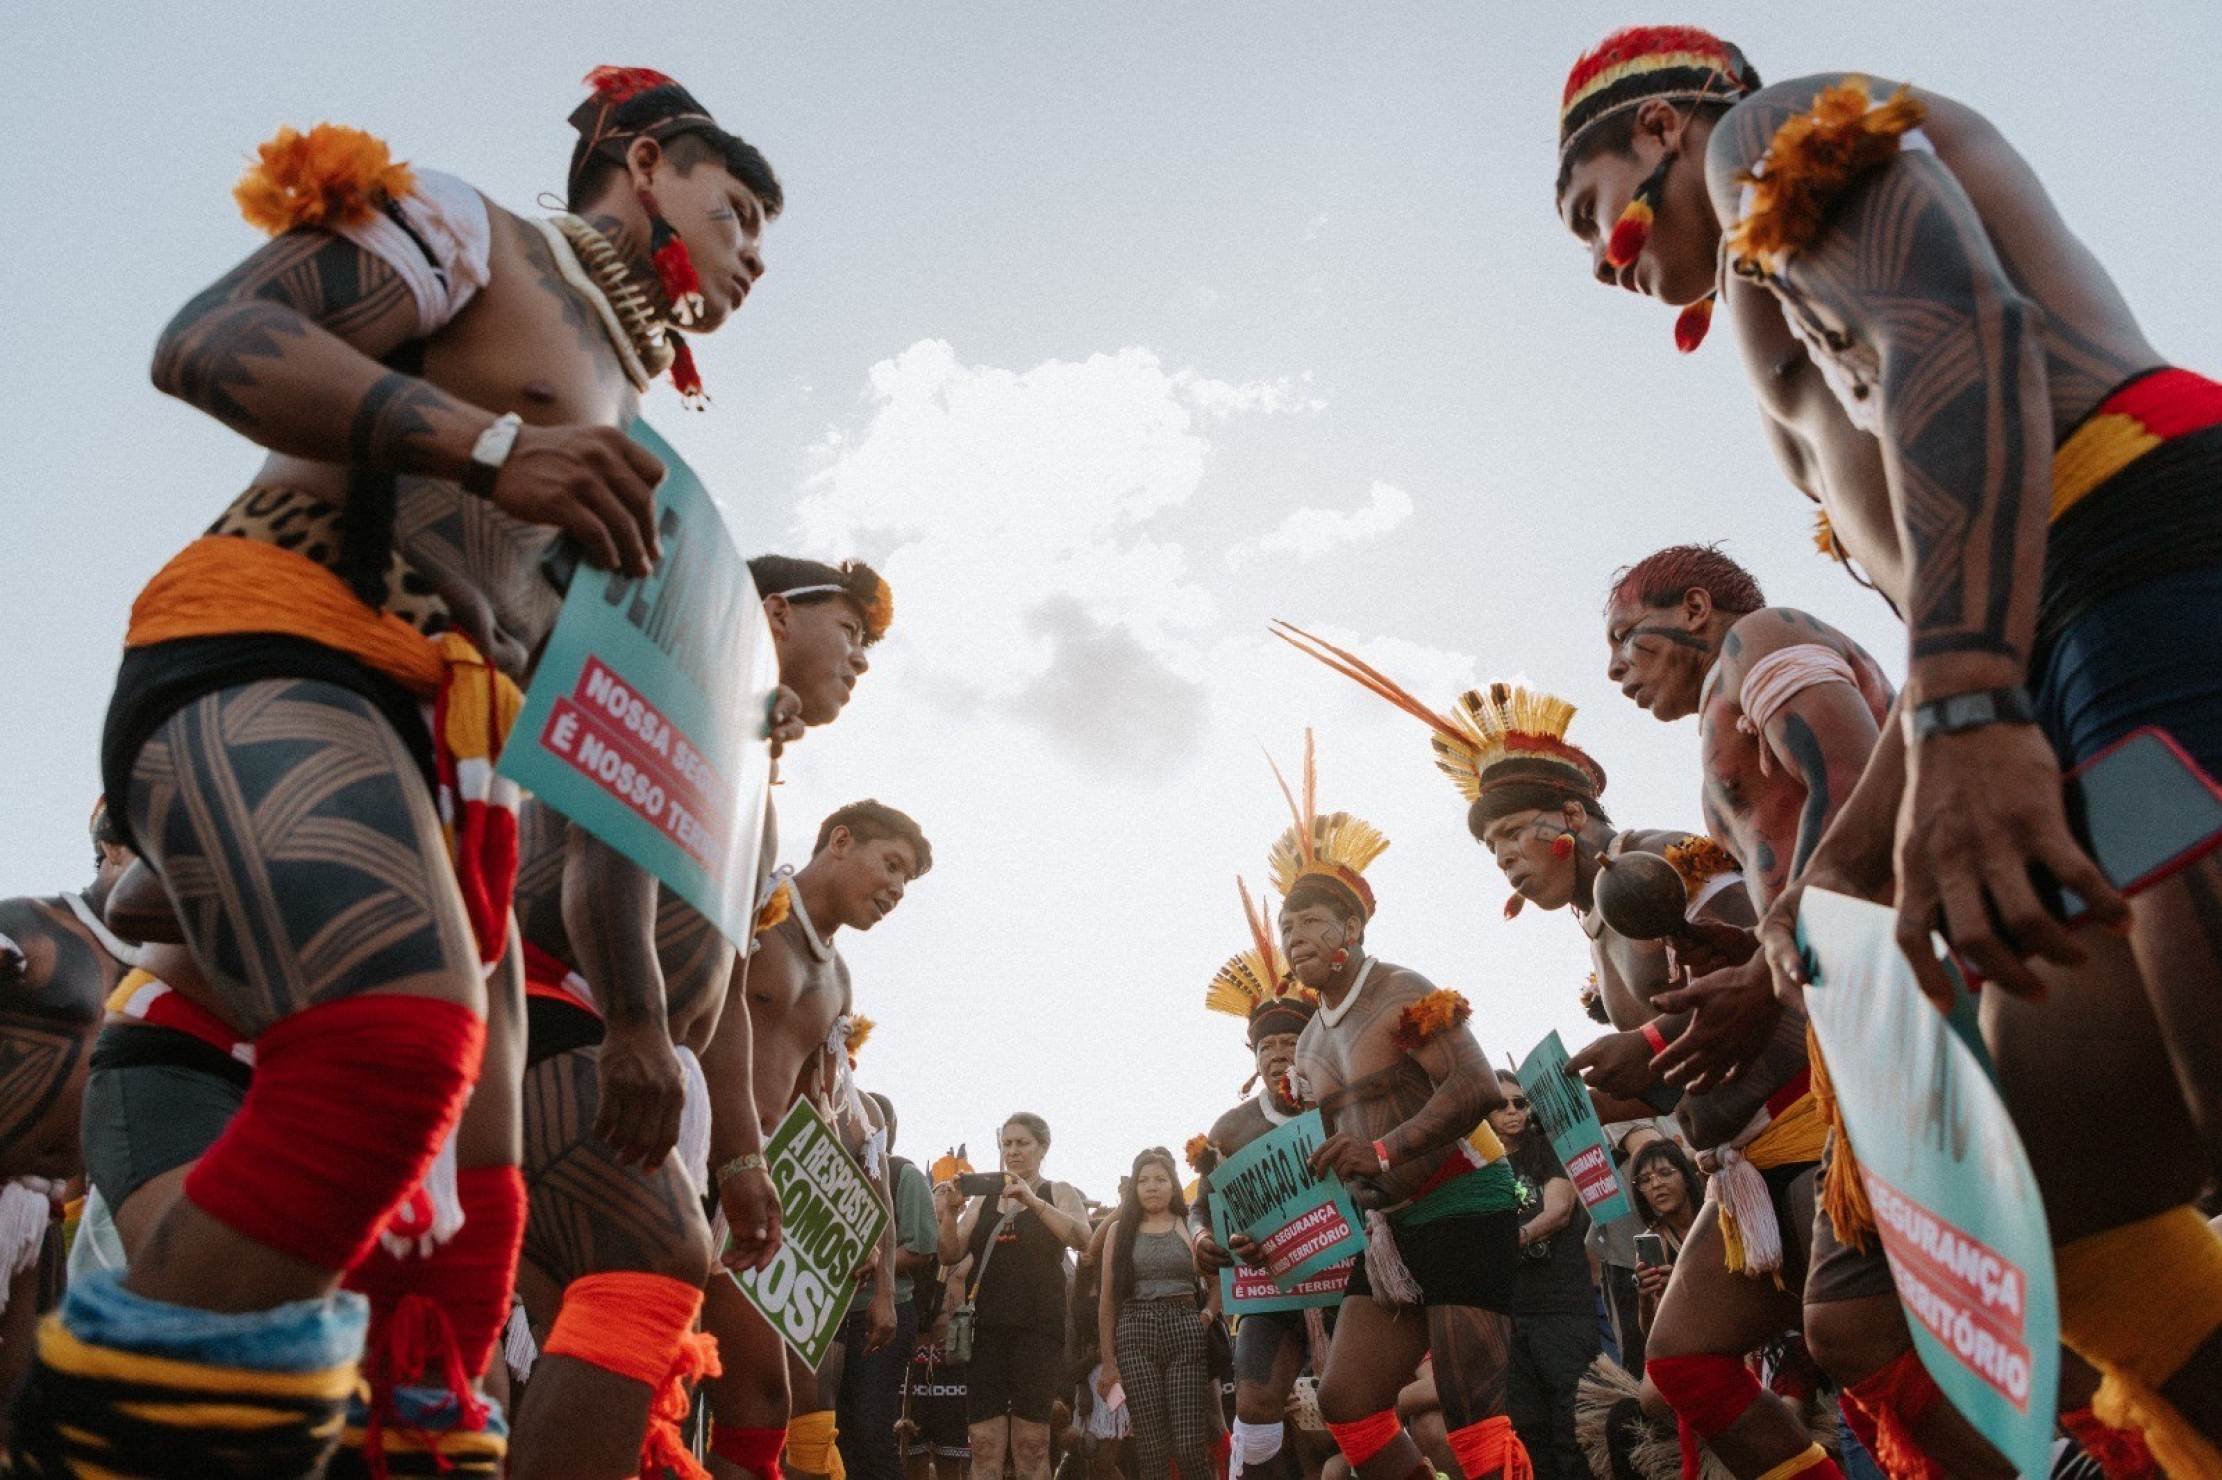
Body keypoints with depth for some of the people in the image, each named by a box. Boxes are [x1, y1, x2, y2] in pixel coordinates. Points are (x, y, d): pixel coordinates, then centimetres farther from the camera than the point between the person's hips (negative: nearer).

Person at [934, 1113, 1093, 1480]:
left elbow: (1083, 1239, -12)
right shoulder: (984, 1197, 16)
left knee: (1031, 1447, -1)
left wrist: (1032, 1201, -23)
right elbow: (951, 1254, 7)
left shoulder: (1059, 1192, 8)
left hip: (1038, 1328, -2)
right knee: (985, 1447, -2)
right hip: (987, 1327, 3)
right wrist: (950, 1211, -11)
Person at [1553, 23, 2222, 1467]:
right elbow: (1941, 645, 31)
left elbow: (1964, 331, -12)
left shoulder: (1774, 129, 12)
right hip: (2083, 680, 10)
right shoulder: (1797, 349, 36)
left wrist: (1967, 710, -26)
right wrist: (1824, 896, 29)